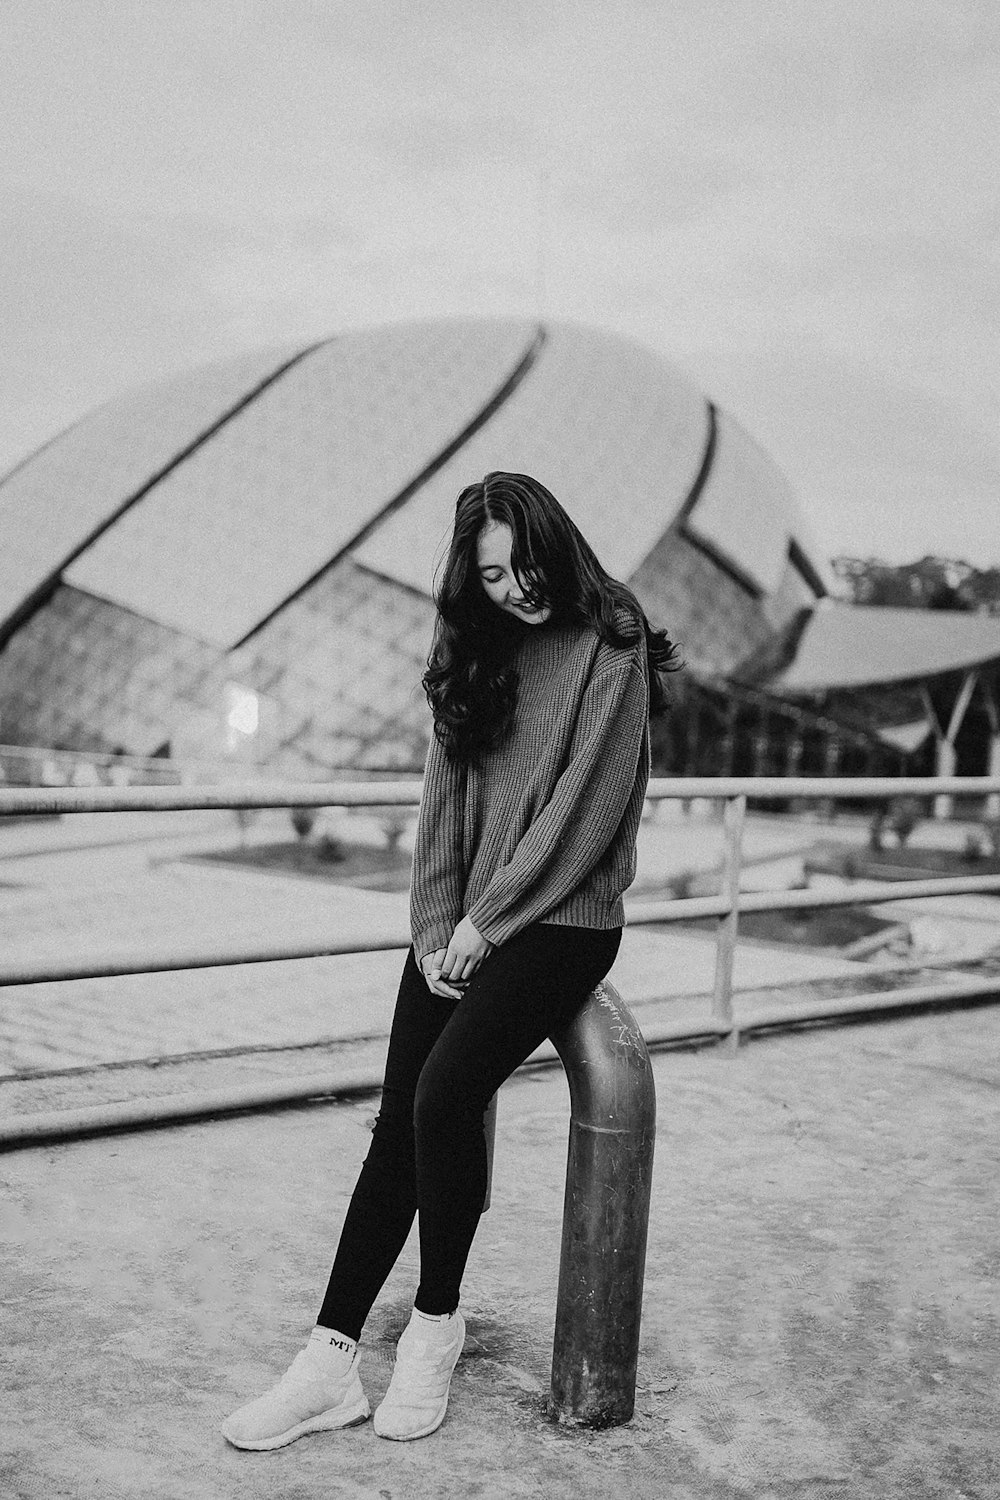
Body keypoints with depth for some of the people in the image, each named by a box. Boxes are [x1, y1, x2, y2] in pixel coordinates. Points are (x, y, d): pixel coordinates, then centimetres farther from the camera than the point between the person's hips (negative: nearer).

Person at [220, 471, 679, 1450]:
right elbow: (444, 798, 10)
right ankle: (332, 1360, 0)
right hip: (462, 925, 6)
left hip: (561, 922, -5)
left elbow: (582, 807, -12)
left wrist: (488, 921, -12)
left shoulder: (611, 651, -5)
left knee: (446, 1089, -23)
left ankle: (436, 1323, -2)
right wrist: (435, 927, -1)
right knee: (399, 1120, -4)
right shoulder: (475, 654, 13)